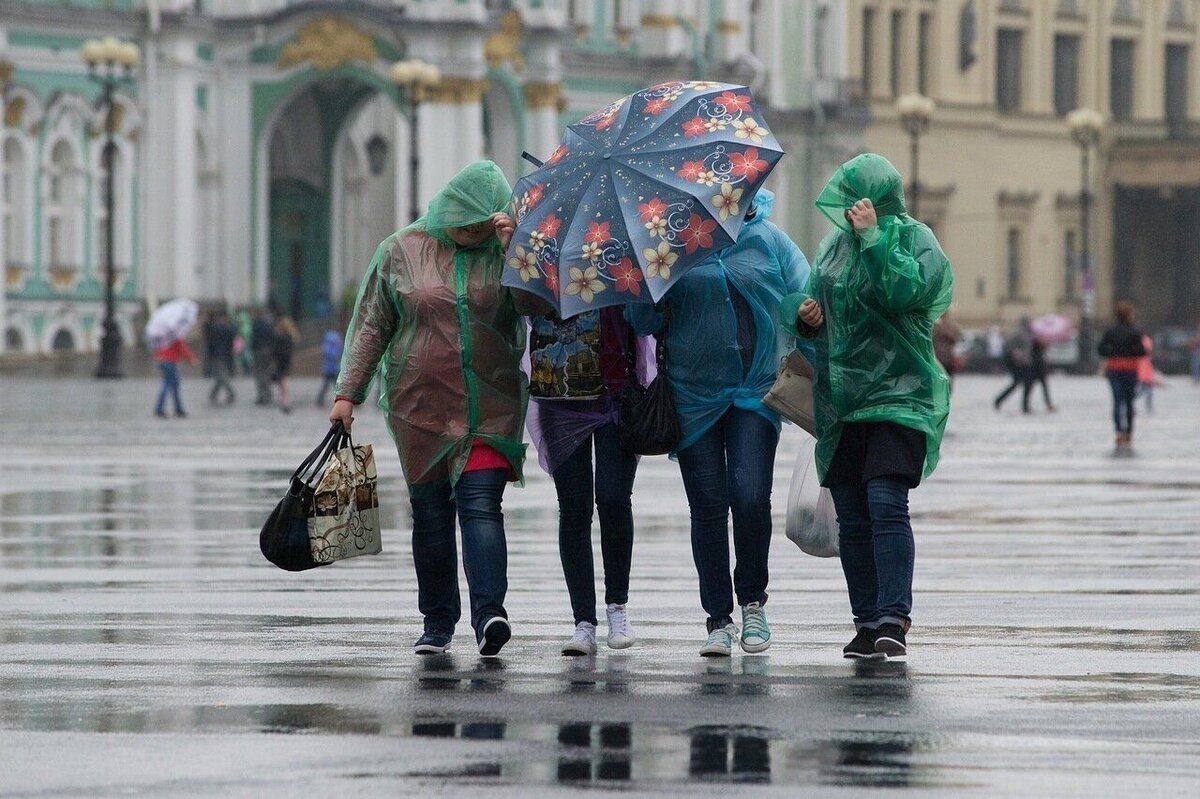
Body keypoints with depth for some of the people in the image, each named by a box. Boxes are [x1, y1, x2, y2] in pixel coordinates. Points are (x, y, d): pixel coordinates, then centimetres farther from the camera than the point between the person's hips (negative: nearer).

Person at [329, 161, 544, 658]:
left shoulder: (502, 252, 5)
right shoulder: (401, 252, 5)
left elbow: (536, 305, -8)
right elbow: (371, 326, 8)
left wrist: (513, 247, -15)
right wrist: (348, 392, 4)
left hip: (490, 408, -1)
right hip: (421, 407, 1)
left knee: (481, 506, -13)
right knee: (431, 513, 6)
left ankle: (489, 612, -23)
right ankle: (438, 622, 15)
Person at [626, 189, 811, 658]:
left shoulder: (768, 241, 6)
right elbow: (642, 322, 2)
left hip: (756, 391, -1)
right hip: (694, 395, 1)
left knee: (750, 494, -15)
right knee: (708, 505, 1)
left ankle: (753, 602, 7)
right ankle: (719, 619, 11)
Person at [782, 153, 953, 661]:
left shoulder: (916, 241, -1)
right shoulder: (835, 245, 16)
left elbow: (902, 291, -20)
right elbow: (806, 299, 25)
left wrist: (872, 236, -19)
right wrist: (803, 312, 2)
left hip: (897, 395, -6)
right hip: (840, 404, 6)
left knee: (887, 504, -18)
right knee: (852, 518, 5)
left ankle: (892, 620, -19)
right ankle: (866, 622, 10)